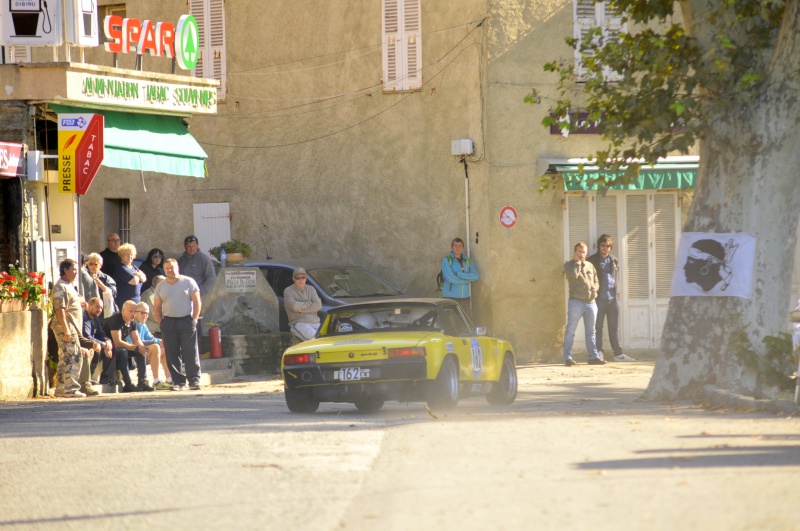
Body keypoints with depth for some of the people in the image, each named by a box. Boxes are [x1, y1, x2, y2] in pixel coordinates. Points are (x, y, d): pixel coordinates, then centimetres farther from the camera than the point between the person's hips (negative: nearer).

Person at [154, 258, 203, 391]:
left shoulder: (188, 282, 3)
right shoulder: (160, 286, 12)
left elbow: (197, 302, 2)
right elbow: (156, 307, 14)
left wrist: (194, 320, -5)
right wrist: (161, 323, 3)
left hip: (187, 320, -3)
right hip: (169, 322, 3)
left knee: (191, 353, -7)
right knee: (172, 355, 0)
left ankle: (194, 380, -5)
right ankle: (178, 381, 4)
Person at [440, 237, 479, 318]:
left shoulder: (468, 261, 12)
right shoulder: (446, 260, -2)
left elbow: (475, 276, -3)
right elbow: (450, 278, -15)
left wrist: (459, 274, -13)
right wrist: (467, 279, -6)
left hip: (465, 298, 5)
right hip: (451, 298, -5)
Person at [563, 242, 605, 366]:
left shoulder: (590, 266, 17)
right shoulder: (569, 265, 2)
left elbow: (596, 281, 19)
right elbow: (574, 274, -18)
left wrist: (593, 290, -1)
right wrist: (577, 262, -6)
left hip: (590, 302, 5)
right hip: (576, 301, -5)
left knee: (590, 331, 8)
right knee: (570, 330, -5)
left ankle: (593, 356, 11)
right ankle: (568, 357, -5)